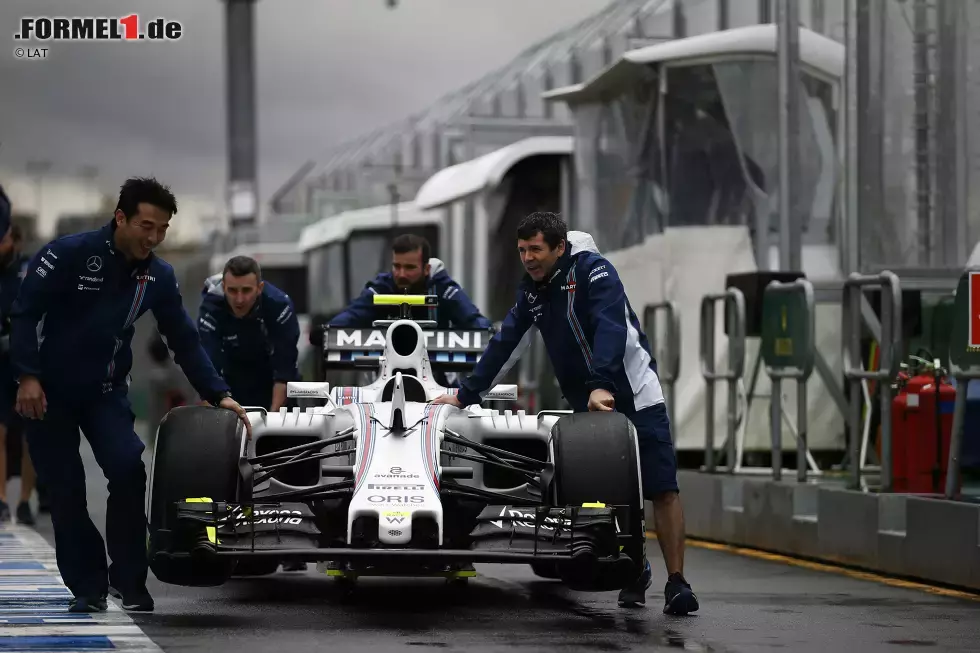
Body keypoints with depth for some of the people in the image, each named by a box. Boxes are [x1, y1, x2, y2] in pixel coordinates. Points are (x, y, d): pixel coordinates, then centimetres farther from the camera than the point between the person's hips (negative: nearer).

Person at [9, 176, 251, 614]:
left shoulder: (159, 276, -2)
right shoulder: (69, 253, -17)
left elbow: (184, 341, 4)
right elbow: (25, 312, -14)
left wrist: (219, 395, -4)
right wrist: (27, 376, -21)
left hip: (106, 392, 3)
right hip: (47, 390, -3)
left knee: (129, 471, -17)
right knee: (65, 490, -2)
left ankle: (128, 581, -5)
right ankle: (87, 587, 10)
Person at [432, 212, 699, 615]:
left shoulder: (593, 270, -14)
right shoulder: (532, 291, 7)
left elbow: (610, 328, -28)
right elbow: (505, 344, 13)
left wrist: (601, 385, -40)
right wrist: (466, 394, 11)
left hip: (633, 396, -6)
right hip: (586, 406, 6)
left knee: (662, 489, -12)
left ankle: (676, 583, -12)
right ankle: (634, 571, 21)